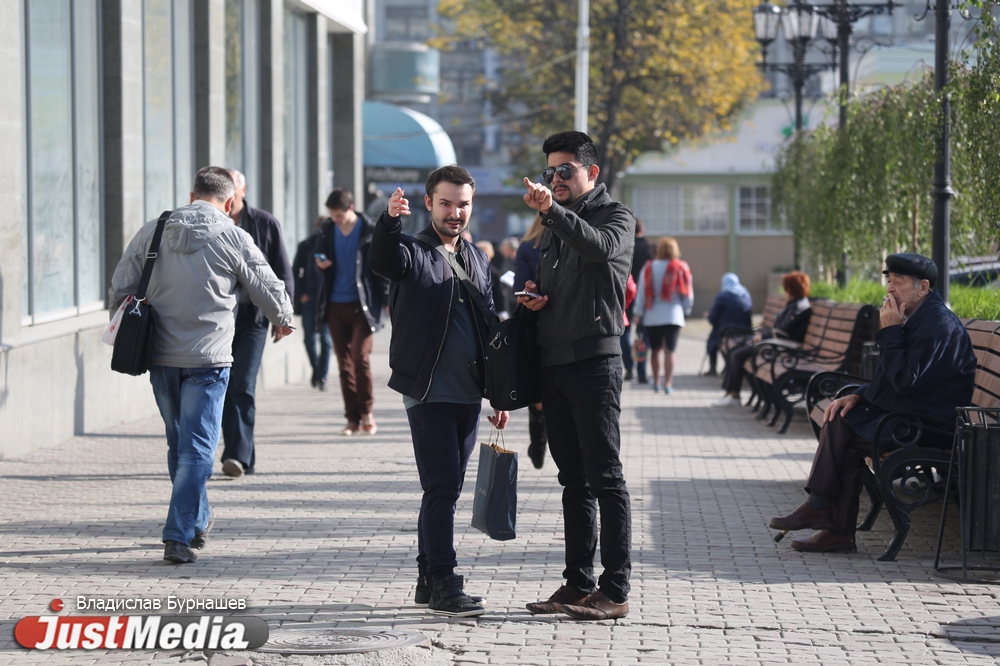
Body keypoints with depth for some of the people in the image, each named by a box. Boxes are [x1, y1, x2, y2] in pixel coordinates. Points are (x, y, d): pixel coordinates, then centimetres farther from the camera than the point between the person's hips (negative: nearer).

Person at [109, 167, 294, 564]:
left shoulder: (153, 232, 5)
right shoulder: (234, 239, -5)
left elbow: (120, 288, 10)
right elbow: (269, 290, 4)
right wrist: (283, 320, 25)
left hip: (159, 356, 4)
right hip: (207, 359, -4)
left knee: (179, 442, 19)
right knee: (196, 448, -3)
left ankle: (197, 522, 33)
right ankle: (179, 537, -10)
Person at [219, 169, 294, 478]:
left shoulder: (265, 223, 4)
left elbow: (282, 271, 6)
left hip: (252, 317, -2)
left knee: (243, 386, -11)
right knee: (224, 388, 5)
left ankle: (238, 454, -14)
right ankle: (244, 457, 14)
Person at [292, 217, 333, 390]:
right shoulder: (306, 246, 4)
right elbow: (295, 271, 7)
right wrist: (300, 294, -1)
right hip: (309, 298, 1)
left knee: (325, 337, -2)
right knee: (309, 337, 3)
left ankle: (322, 376, 3)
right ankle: (315, 368, 24)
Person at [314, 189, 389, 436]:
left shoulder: (370, 231, -4)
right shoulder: (327, 230, 6)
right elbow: (320, 255, 18)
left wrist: (388, 301, -5)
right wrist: (320, 263, -6)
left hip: (362, 305, -4)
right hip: (336, 305, 4)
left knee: (360, 356, -13)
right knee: (344, 363, 4)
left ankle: (367, 412, 3)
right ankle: (353, 419, 9)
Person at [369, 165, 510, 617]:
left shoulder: (476, 261, 16)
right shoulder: (414, 253, -2)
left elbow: (489, 329, 20)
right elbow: (382, 261, -27)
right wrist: (390, 220, -47)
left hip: (468, 394, 6)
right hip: (428, 393, -6)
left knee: (445, 490, 11)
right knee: (442, 487, -10)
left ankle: (428, 580, 18)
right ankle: (443, 585, -9)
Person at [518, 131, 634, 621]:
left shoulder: (615, 216, -2)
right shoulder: (554, 226, 22)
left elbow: (600, 246, -25)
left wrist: (552, 211, -37)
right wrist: (532, 297, 6)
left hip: (595, 360, -8)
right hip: (553, 361, 8)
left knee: (605, 476, -8)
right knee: (573, 480, 10)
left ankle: (615, 589, -7)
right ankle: (579, 584, 13)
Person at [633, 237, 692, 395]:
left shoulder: (649, 268, -1)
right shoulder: (680, 268, -3)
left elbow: (641, 292, 2)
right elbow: (688, 294, 2)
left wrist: (638, 312, 8)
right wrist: (686, 309, 17)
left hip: (652, 316, 2)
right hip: (673, 315, -1)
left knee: (655, 349, 14)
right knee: (670, 349, -2)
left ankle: (656, 382, 20)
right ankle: (668, 383, -11)